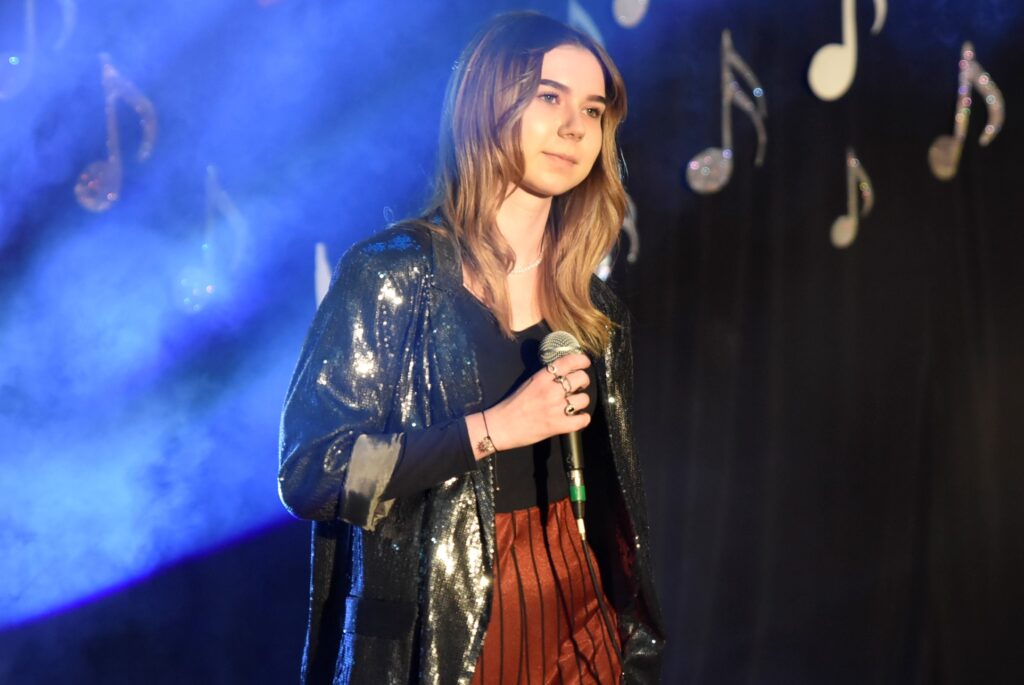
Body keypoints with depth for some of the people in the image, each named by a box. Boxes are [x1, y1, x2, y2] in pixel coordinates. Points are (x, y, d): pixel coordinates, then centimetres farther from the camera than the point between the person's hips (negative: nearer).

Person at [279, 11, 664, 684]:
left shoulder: (595, 309, 6)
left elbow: (612, 501, 12)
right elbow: (310, 472, -16)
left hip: (575, 622, 5)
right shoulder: (393, 273, -11)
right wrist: (491, 429, -21)